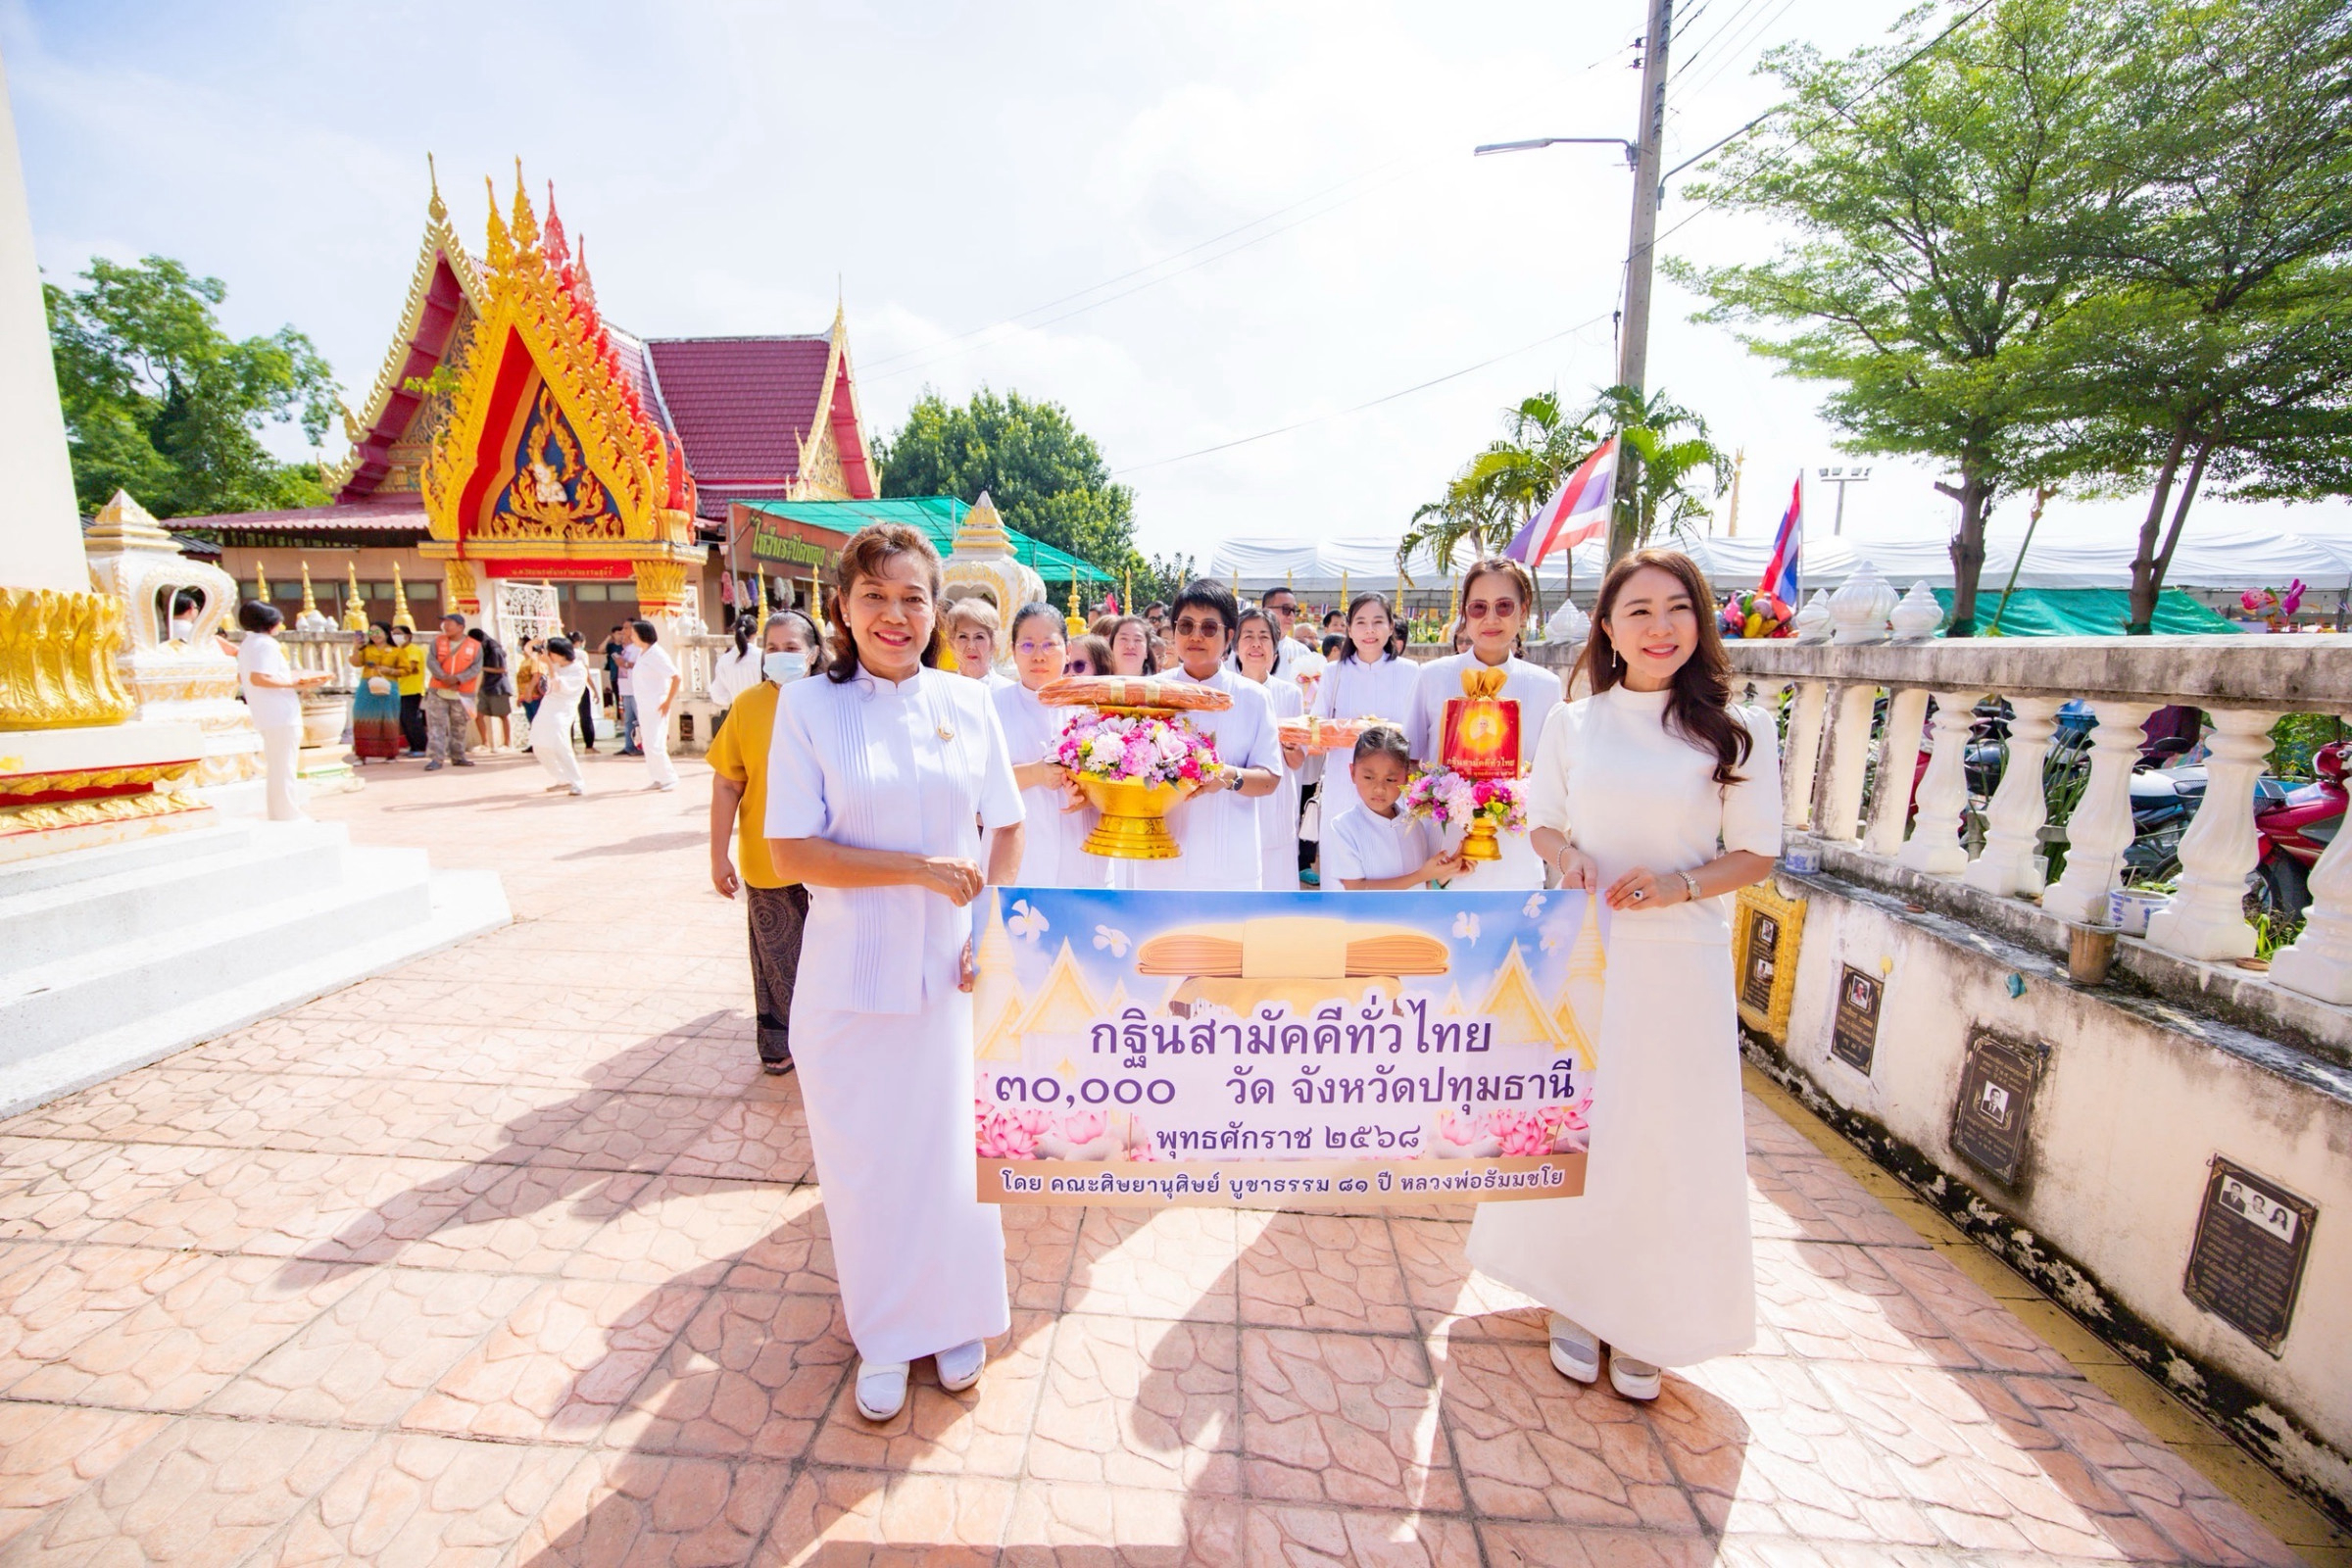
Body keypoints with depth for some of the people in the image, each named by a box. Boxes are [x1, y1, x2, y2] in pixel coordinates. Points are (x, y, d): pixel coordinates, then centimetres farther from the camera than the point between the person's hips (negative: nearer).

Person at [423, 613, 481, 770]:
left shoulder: (475, 646, 1)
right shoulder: (438, 641, 6)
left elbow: (476, 667, -7)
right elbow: (431, 661, -2)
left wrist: (457, 678, -20)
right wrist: (444, 677, -18)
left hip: (462, 693, -1)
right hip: (438, 692, 1)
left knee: (459, 726, 9)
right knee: (436, 724, -5)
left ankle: (458, 756, 20)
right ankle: (436, 758, -6)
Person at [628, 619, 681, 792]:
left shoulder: (656, 654, -14)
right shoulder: (641, 653, 11)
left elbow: (676, 677, -19)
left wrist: (668, 702, -17)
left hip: (657, 707, -9)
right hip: (644, 706, 9)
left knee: (655, 745, -9)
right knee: (648, 745, 10)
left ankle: (669, 778, 3)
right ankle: (655, 779, 17)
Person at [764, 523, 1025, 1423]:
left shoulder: (969, 703, 1)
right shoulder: (809, 707, -5)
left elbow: (1006, 827, 7)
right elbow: (792, 852, -9)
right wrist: (919, 868, -17)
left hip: (951, 970, 1)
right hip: (850, 975, -1)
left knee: (955, 1146, 13)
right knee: (864, 1157, 13)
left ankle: (954, 1317, 40)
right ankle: (883, 1334, 38)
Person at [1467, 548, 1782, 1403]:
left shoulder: (1739, 729, -1)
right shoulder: (1571, 722, 3)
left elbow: (1756, 853, 1)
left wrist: (1680, 884, -17)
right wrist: (1568, 856, -12)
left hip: (1681, 957, -1)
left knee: (1667, 1134, 8)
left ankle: (1647, 1324, 31)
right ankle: (1576, 1300, 32)